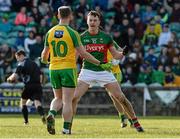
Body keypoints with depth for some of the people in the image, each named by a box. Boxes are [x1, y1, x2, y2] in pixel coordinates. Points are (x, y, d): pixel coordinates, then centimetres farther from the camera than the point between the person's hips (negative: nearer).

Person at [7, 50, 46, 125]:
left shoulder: (21, 64, 1)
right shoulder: (34, 63, 22)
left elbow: (15, 76, -8)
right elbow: (40, 76, 22)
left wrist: (10, 79, 12)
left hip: (29, 86, -4)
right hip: (38, 86, 4)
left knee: (23, 102, 17)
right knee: (37, 102, -8)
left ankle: (26, 121, 15)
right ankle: (43, 115, -38)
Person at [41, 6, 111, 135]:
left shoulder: (50, 33, 3)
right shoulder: (72, 33, -9)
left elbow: (45, 54, 11)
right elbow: (83, 53, -10)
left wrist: (44, 61, 36)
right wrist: (100, 64, -2)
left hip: (54, 69, 4)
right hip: (68, 69, -4)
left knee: (58, 98, 17)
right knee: (67, 101, 1)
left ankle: (51, 114, -12)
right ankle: (66, 128, -3)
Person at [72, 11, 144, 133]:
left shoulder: (106, 37, 2)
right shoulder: (82, 38, 0)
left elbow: (116, 55, 7)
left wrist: (123, 53, -14)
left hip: (104, 71, 1)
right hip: (87, 71, 0)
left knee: (121, 97, -3)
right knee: (74, 97, -14)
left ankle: (135, 122, 10)